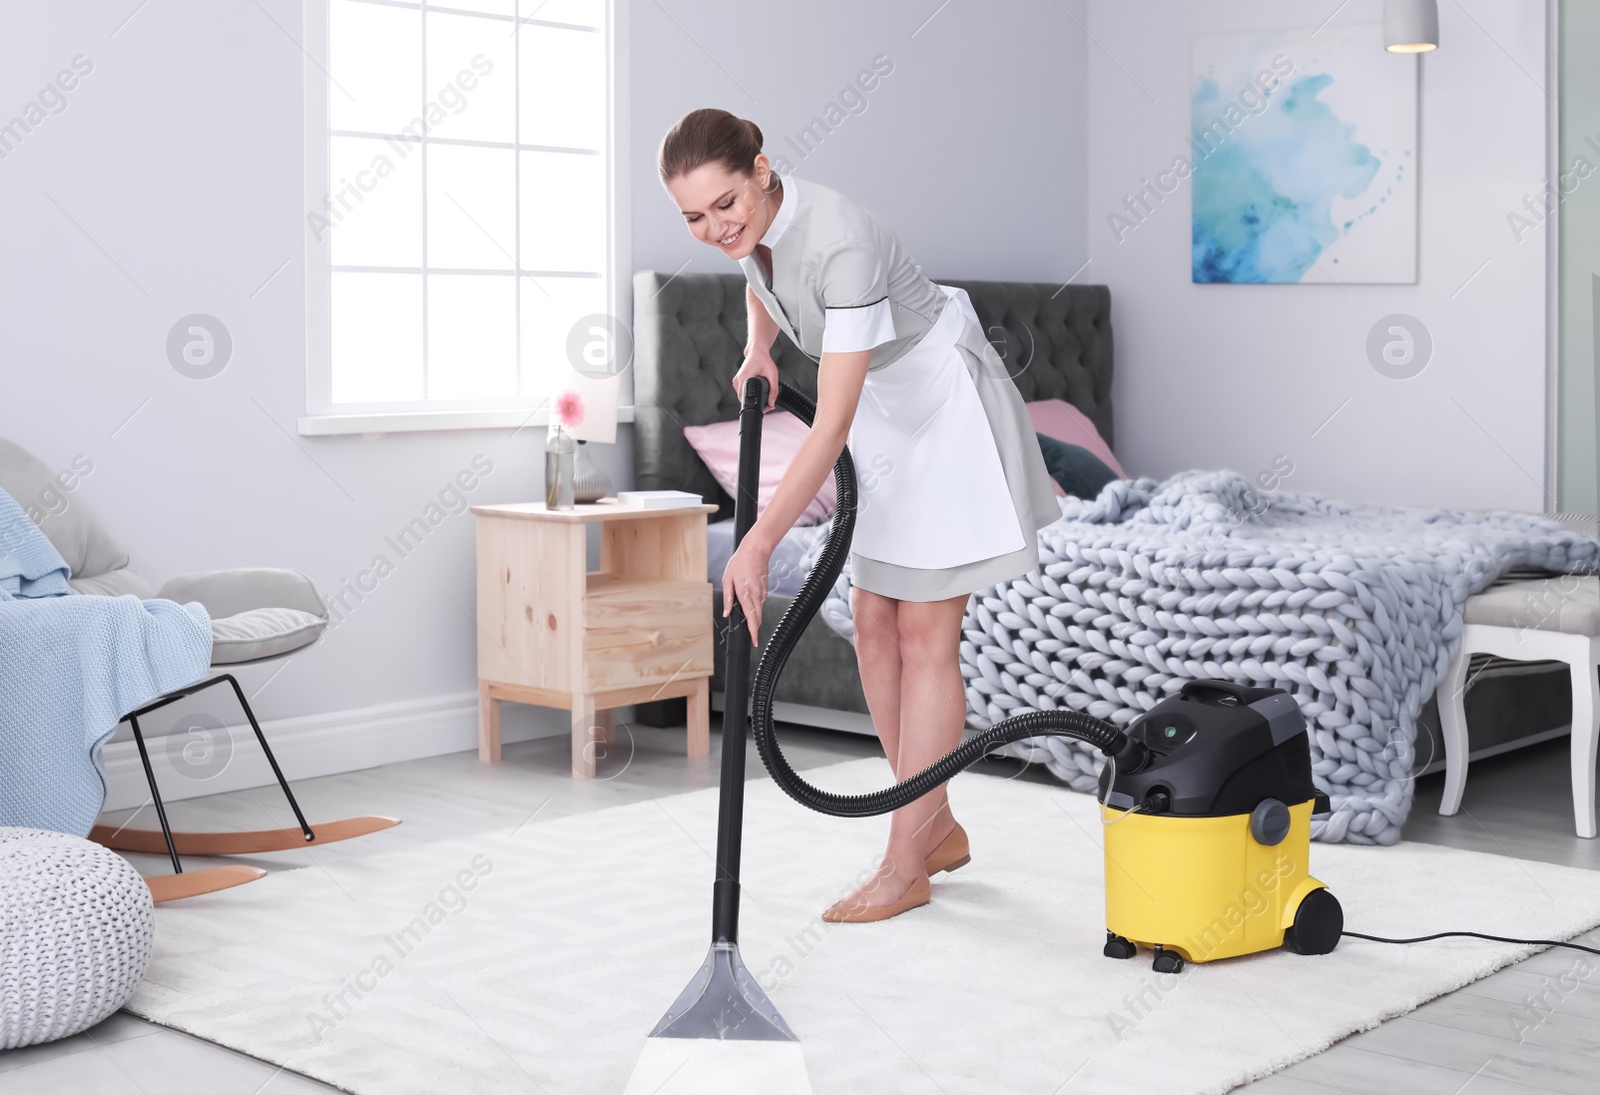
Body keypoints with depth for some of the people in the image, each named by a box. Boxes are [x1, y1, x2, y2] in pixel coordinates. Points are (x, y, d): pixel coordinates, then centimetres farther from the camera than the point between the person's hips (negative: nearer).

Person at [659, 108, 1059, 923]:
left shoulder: (839, 240, -34)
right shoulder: (752, 225, -10)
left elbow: (831, 428, -35)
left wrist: (757, 545, -36)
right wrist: (759, 348, -1)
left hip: (948, 411, -8)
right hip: (888, 416, 8)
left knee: (924, 633, -8)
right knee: (874, 624, 5)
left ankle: (907, 865, -2)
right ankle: (937, 830, 17)